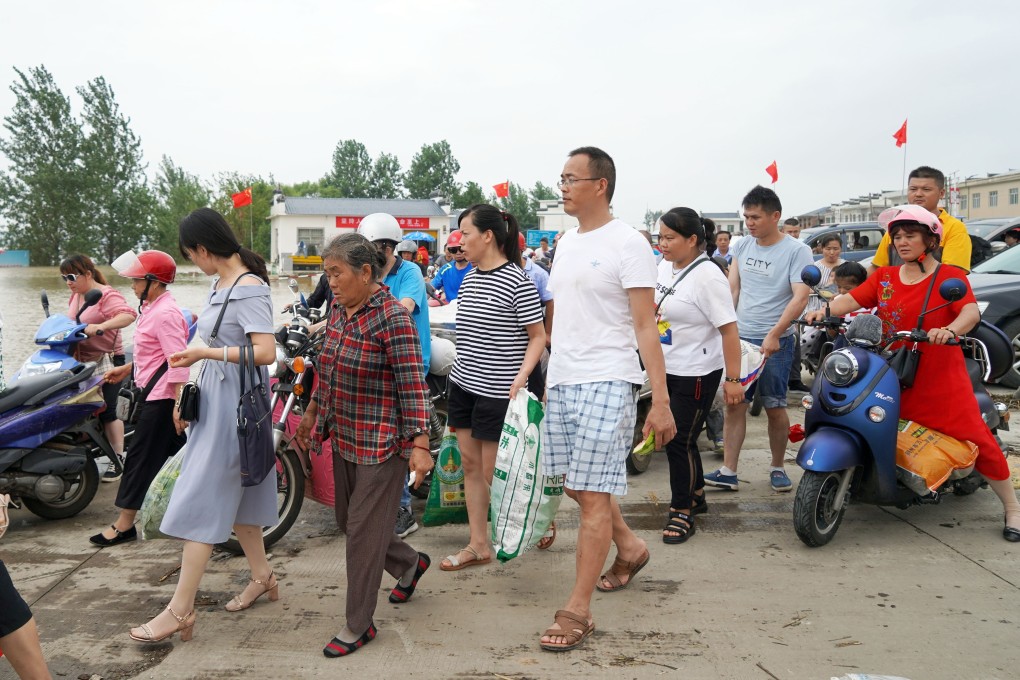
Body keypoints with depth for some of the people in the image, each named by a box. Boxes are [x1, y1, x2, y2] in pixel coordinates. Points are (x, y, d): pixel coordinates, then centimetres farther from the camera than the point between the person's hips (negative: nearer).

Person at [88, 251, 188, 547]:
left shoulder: (165, 313, -19)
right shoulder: (154, 308, 13)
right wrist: (126, 369, 27)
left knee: (141, 458, -2)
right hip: (155, 394, 10)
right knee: (177, 454, 15)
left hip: (161, 398, -10)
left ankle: (124, 526, 8)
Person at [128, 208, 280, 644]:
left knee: (202, 501, -6)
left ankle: (180, 610, 1)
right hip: (214, 397, 9)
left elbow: (266, 352, -25)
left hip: (236, 402, -9)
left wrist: (205, 352, -25)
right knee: (232, 493, 17)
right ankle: (262, 577, 31)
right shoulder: (219, 285, 9)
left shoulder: (250, 289, -17)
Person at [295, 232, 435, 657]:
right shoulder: (340, 311, 6)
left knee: (364, 530, 0)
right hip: (344, 438, 9)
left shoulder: (392, 317, -18)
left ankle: (359, 626, 17)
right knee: (348, 521, 18)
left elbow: (412, 385, -20)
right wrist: (312, 413, 26)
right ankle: (410, 564, 43)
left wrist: (419, 445, -24)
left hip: (382, 443, -8)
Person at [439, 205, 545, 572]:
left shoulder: (517, 282, -14)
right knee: (470, 463, 10)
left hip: (497, 391, -8)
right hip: (463, 384, 8)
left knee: (494, 473, 0)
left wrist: (521, 377, -22)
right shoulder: (469, 279, 9)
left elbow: (538, 336, -11)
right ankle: (478, 545, 20)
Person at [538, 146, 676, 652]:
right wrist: (549, 379, 16)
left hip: (606, 383, -8)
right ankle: (629, 549, 40)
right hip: (561, 383, 8)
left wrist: (661, 402, -16)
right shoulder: (566, 242, 14)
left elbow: (645, 327, -12)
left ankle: (578, 611, 4)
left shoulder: (626, 243, -9)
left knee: (593, 496, -5)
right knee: (576, 487, 15)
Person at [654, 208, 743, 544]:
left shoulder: (707, 277, -18)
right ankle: (695, 494, 35)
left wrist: (733, 379, -21)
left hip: (696, 374, -8)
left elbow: (729, 329, -20)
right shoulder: (665, 266, 6)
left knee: (679, 441, -4)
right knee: (672, 437, 16)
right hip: (666, 370, 8)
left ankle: (681, 512, 11)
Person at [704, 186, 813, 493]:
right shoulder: (742, 246, 9)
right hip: (739, 338, 5)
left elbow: (800, 297, -14)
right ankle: (728, 471, 7)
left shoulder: (796, 251, -7)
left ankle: (777, 467, 21)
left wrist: (774, 335, -22)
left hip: (775, 342, -4)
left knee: (775, 407, 4)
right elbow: (732, 289, 11)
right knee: (733, 404, 3)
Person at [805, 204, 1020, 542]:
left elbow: (971, 311, -18)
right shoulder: (884, 277, 11)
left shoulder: (949, 276, -2)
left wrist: (950, 330, -39)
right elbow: (852, 298, -1)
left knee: (977, 439, -4)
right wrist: (826, 310, -22)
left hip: (942, 380, -4)